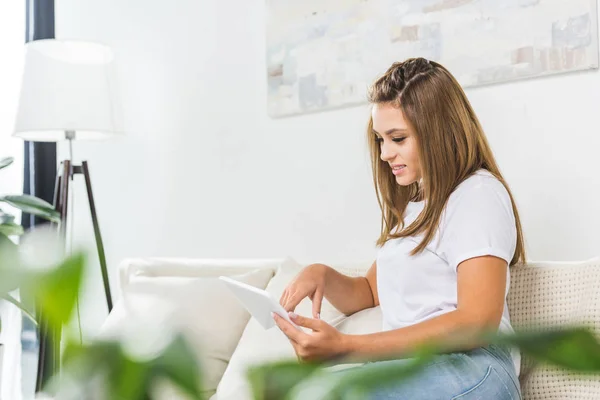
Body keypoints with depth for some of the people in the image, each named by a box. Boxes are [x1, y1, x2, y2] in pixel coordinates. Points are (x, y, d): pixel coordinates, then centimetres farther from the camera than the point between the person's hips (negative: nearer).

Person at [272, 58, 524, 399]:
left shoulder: (478, 195, -3)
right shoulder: (411, 206, 24)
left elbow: (477, 322, -16)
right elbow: (369, 295, 28)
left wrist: (344, 346, -21)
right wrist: (323, 275, 3)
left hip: (473, 370, -7)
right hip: (411, 371, 8)